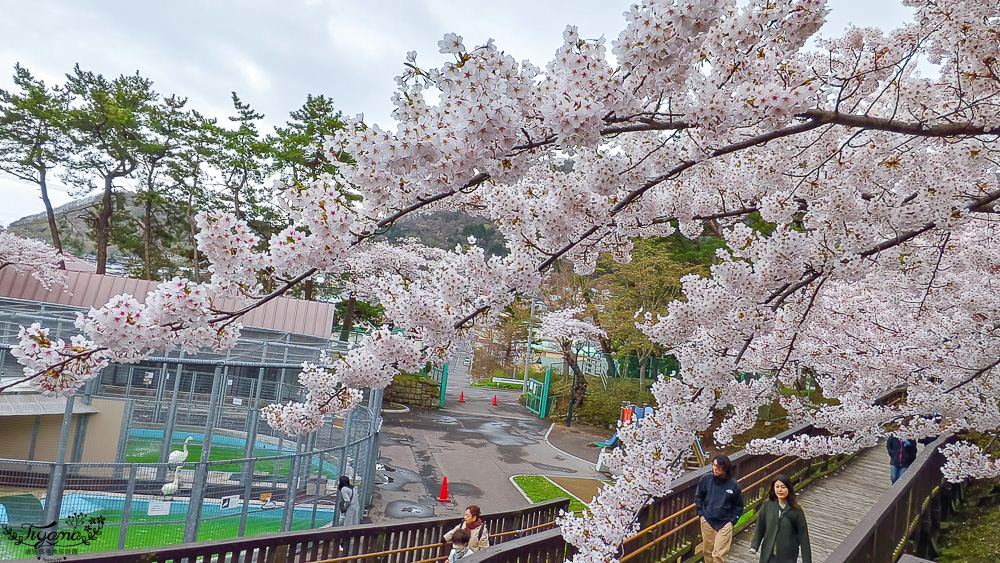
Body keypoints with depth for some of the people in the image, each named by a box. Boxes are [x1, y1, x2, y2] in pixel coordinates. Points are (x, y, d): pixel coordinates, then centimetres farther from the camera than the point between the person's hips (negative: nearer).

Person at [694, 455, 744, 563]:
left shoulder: (733, 484, -8)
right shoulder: (706, 479, -5)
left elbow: (739, 506, 6)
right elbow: (698, 497, 11)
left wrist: (732, 521, 0)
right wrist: (701, 512, 4)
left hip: (725, 523, -2)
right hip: (707, 521, 2)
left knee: (718, 554, -5)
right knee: (707, 551, 12)